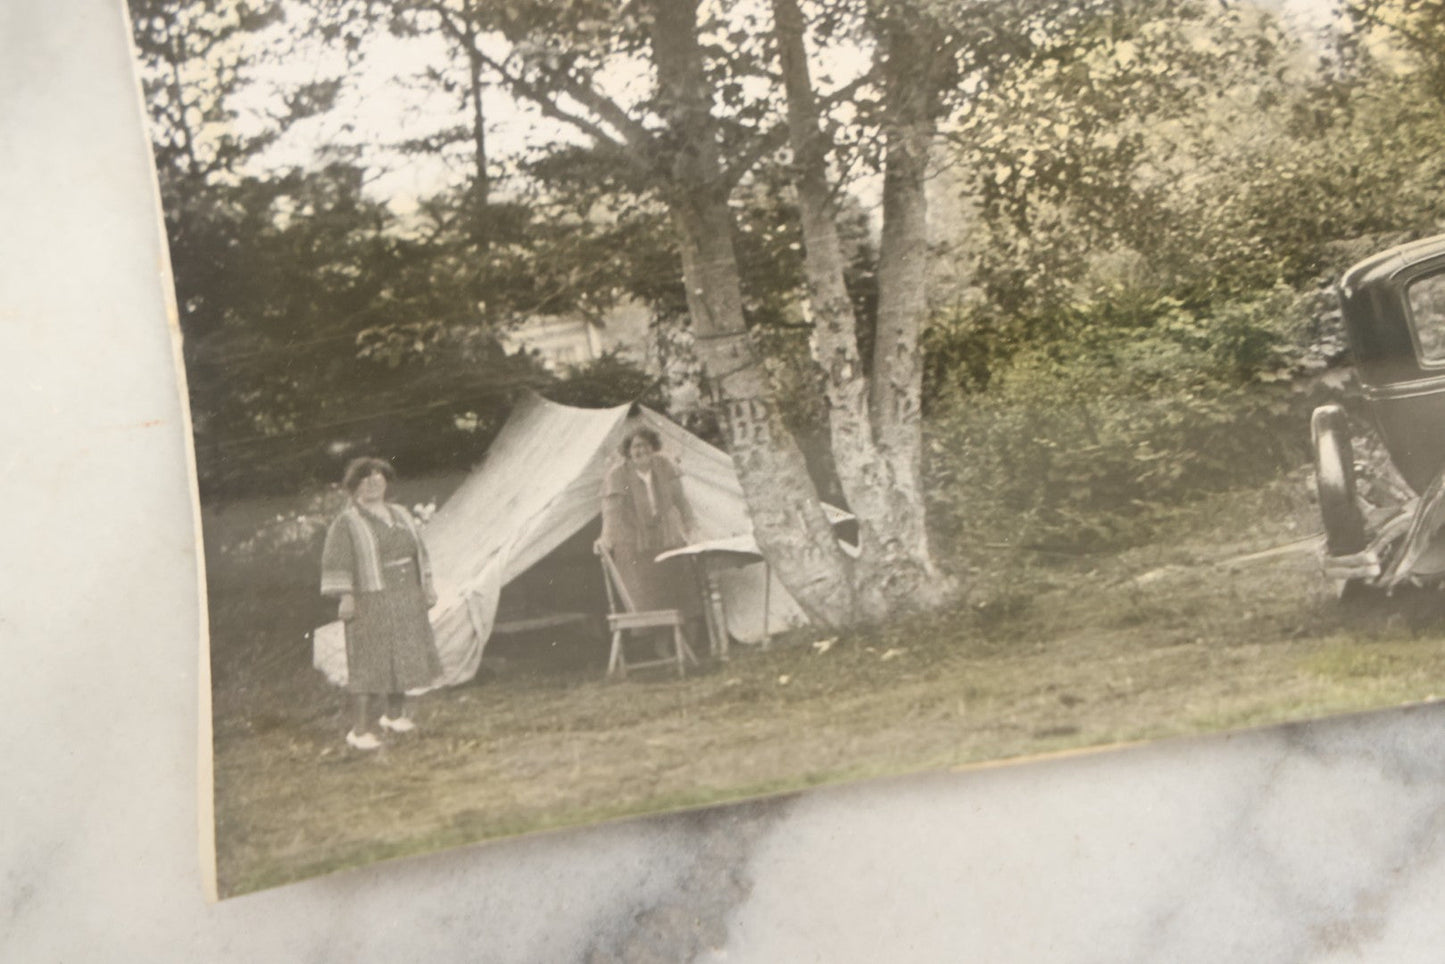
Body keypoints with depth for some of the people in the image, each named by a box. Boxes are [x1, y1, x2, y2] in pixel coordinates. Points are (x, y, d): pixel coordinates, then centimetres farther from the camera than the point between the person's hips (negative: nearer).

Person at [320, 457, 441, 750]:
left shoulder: (401, 515, 13)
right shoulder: (346, 523, -7)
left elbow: (418, 551, 19)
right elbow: (336, 562, -12)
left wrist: (426, 585, 15)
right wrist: (345, 597, -19)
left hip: (407, 601, 7)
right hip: (371, 603, -7)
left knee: (403, 658, 12)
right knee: (370, 663, -9)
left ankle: (395, 714, 29)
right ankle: (360, 730, -6)